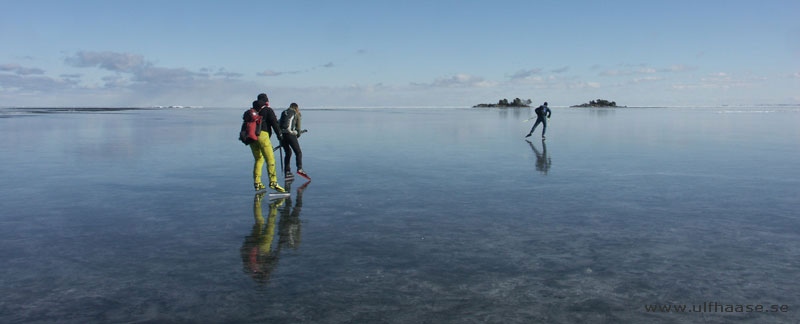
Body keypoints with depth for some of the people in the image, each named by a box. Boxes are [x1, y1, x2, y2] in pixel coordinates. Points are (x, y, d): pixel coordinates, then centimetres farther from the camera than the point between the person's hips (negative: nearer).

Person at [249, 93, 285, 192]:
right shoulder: (268, 110, 4)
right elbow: (274, 123, -7)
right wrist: (279, 135, -2)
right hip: (262, 136, -6)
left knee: (258, 159, 18)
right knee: (270, 159, -9)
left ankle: (257, 183, 15)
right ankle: (273, 182, -19)